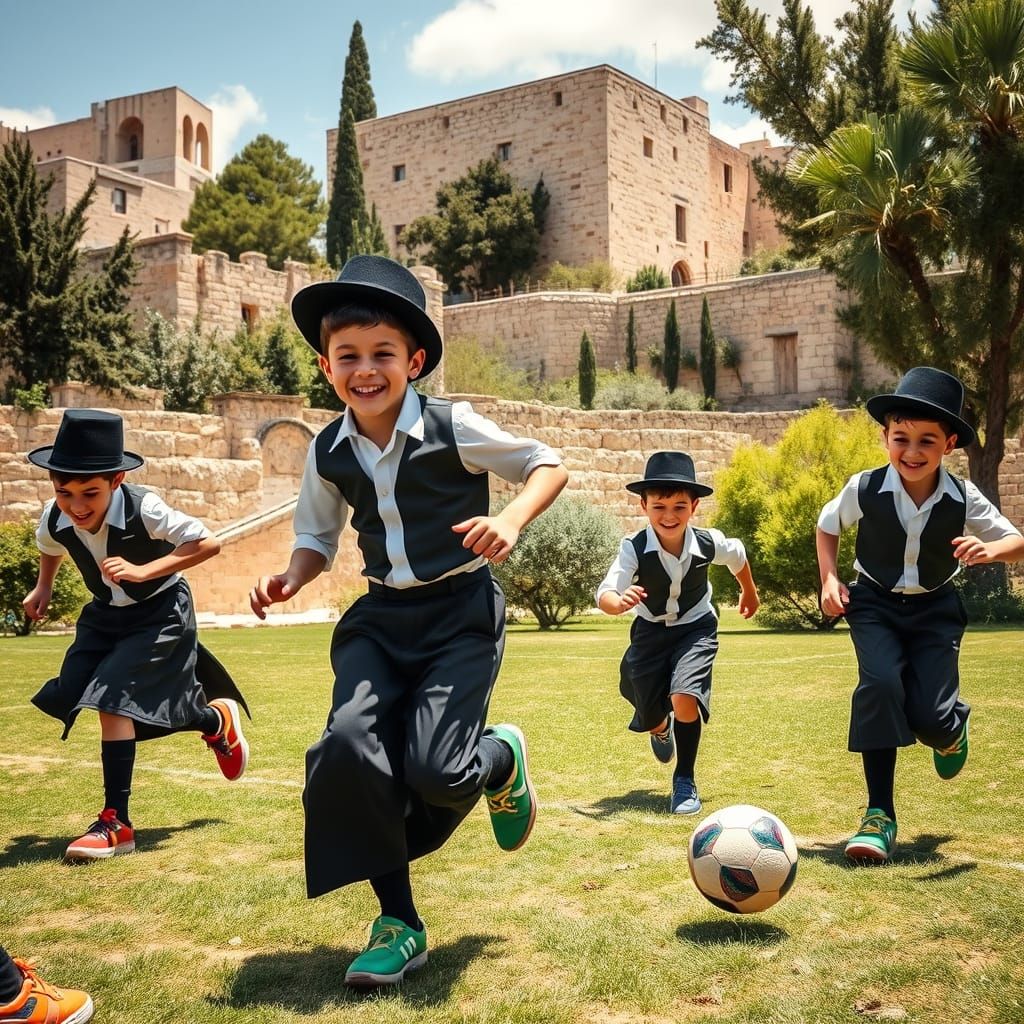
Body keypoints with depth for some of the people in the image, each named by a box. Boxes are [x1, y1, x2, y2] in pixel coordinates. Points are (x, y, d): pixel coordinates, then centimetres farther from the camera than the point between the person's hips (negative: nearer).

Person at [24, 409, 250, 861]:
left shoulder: (142, 508, -31)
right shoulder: (54, 519, -14)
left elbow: (208, 543, -30)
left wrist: (143, 571, -36)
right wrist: (43, 587, 3)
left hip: (160, 614, -7)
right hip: (106, 616, 7)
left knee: (113, 700, -20)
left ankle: (116, 823, -7)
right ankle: (217, 720, 24)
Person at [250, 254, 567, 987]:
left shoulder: (454, 428, -11)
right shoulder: (329, 453, 1)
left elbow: (548, 466, -1)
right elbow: (318, 536, 15)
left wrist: (511, 520, -20)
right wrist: (292, 577, -7)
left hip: (461, 614, -4)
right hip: (381, 619, 4)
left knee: (435, 771, -18)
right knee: (347, 748, -20)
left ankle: (502, 759, 24)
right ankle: (399, 923, 1)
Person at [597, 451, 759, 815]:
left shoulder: (708, 543, -21)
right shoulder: (634, 548, -27)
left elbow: (737, 556, 4)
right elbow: (604, 594, -35)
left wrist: (749, 592, 22)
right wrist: (619, 601, -59)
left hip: (696, 629, -1)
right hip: (651, 632, 1)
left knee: (684, 699, -26)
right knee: (651, 722, 8)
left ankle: (685, 781, -3)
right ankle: (661, 728, 51)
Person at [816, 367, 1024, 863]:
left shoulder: (963, 498, -15)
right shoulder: (864, 489, -16)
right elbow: (826, 526, 4)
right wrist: (830, 579, -9)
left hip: (935, 608, 1)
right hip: (875, 604, 0)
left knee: (931, 718, -13)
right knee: (880, 683, -27)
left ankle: (953, 730, 31)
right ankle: (879, 815, -17)